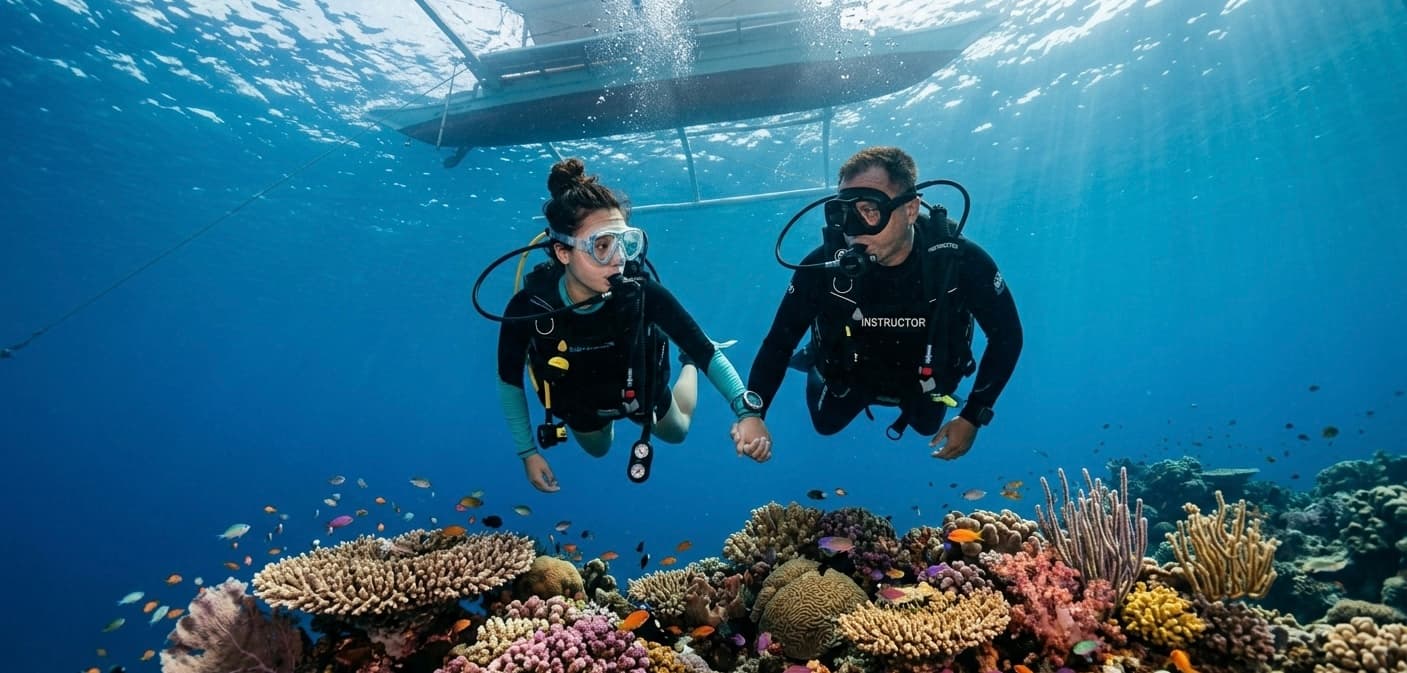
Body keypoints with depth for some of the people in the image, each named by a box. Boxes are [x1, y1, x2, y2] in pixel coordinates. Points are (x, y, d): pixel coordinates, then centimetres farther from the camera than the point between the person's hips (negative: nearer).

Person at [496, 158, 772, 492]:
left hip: (641, 392, -1)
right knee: (598, 451, 34)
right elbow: (509, 382, -18)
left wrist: (747, 410, -46)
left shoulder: (642, 293, -38)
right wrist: (527, 452, -12)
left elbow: (708, 353, -31)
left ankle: (687, 365, 54)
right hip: (580, 407, 1)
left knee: (677, 432, 32)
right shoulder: (528, 308, -36)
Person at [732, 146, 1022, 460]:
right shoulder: (823, 265, -36)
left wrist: (973, 418, -19)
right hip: (853, 373, 0)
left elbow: (1006, 335, -19)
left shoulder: (961, 261, -35)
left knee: (926, 426, 28)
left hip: (924, 378, 1)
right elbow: (779, 341, -25)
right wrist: (752, 413, -38)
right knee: (827, 423, 24)